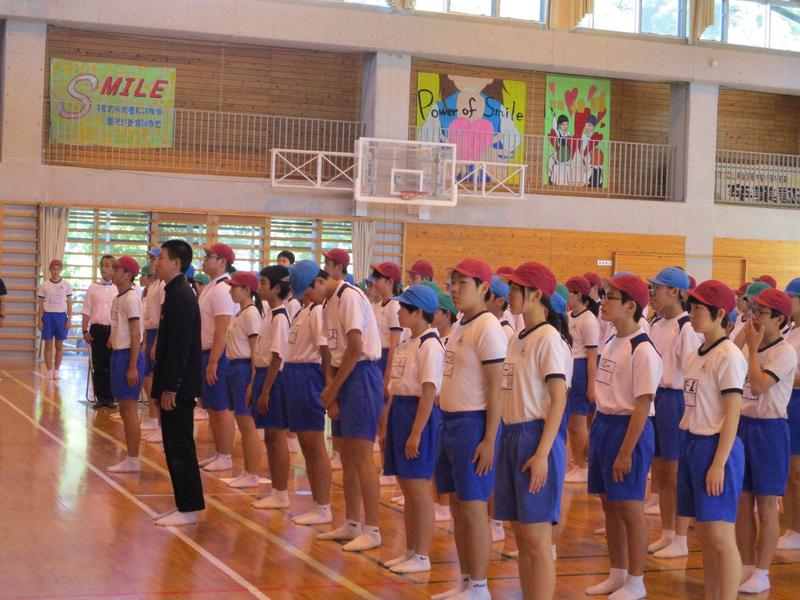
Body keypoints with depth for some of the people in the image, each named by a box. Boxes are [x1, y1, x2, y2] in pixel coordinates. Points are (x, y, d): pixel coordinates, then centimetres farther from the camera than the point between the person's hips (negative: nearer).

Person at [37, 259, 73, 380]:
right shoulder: (44, 285, 2)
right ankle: (49, 371, 5)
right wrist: (39, 320, -1)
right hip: (48, 315, 0)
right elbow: (40, 304, 5)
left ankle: (56, 371, 12)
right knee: (48, 345, 1)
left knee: (59, 345, 5)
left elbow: (69, 304, 5)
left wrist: (69, 319, -2)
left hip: (61, 316, 0)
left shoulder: (66, 285, 3)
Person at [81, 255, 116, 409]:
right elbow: (86, 312, 9)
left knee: (112, 366, 2)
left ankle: (110, 397, 11)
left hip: (114, 330, -1)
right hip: (97, 329, 1)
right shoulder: (93, 288, 8)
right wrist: (85, 331, 0)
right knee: (98, 365, 4)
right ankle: (100, 398, 11)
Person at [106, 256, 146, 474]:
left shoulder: (131, 298, -14)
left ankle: (133, 460, -1)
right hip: (118, 353, 10)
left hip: (128, 355, -10)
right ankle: (131, 459, 19)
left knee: (129, 408, -6)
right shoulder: (119, 298, 14)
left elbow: (135, 334, -17)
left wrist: (133, 366, -20)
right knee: (124, 409, 13)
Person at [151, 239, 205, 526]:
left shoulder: (180, 296, -17)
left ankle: (189, 509, 2)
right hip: (175, 385, 10)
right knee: (177, 448, 14)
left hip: (178, 387, -10)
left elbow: (180, 346, -21)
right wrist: (162, 383, 20)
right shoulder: (177, 293, 14)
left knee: (180, 448, -4)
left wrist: (170, 388, -21)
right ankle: (185, 504, 20)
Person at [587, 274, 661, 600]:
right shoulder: (611, 342, 9)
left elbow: (642, 406, -19)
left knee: (630, 508, 1)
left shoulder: (643, 350, -17)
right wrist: (596, 430, 16)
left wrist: (626, 452, -20)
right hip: (603, 424, 9)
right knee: (609, 506, 16)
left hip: (628, 428, -9)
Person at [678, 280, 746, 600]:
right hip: (692, 443, 8)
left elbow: (732, 414, -15)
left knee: (721, 539, -4)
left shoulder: (728, 356, -12)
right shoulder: (697, 354, 12)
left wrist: (719, 464, -18)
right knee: (705, 537, 13)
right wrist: (688, 450, 13)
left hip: (716, 447, -8)